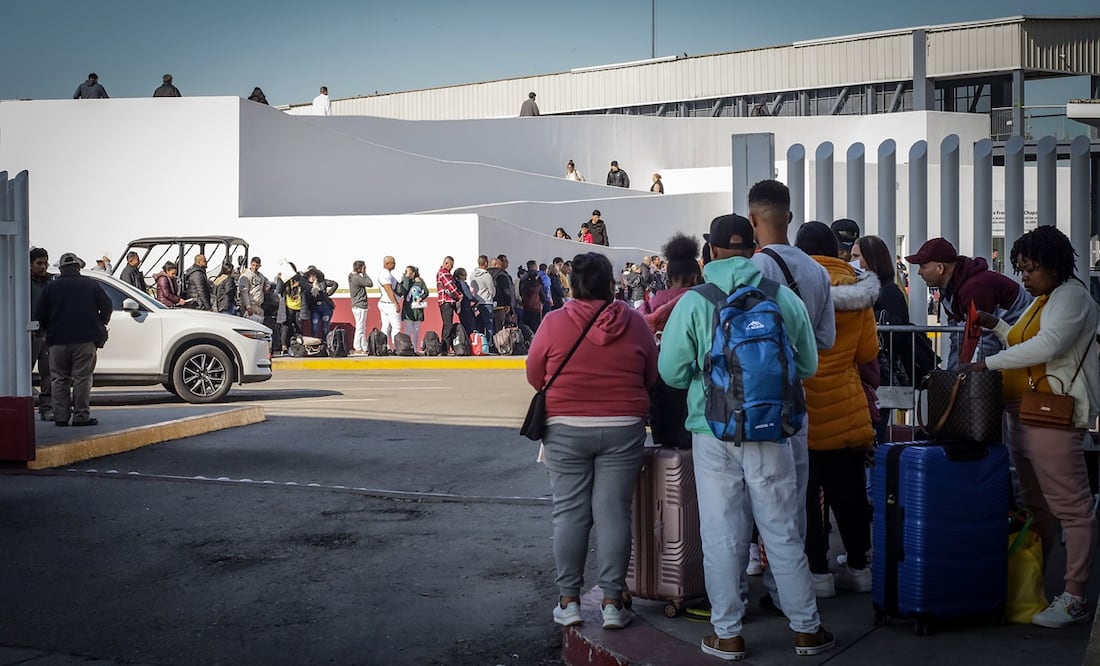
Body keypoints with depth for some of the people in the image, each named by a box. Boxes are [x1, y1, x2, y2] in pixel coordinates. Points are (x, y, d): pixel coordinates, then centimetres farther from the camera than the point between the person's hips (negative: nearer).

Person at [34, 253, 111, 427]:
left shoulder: (51, 287, 6)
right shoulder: (91, 285, 4)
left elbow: (39, 315, 3)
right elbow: (106, 306, -1)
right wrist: (100, 326, 13)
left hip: (58, 341, 1)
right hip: (85, 340, -1)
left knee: (60, 379, 7)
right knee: (82, 378, 0)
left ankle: (61, 416, 5)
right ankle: (81, 416, -4)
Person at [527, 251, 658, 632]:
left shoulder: (554, 323, -5)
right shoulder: (633, 323, -1)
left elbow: (534, 376, 4)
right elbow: (652, 378, 7)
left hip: (566, 429, 0)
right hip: (622, 429, 1)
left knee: (570, 512, 7)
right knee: (613, 512, 4)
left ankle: (568, 600, 12)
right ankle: (612, 602, 7)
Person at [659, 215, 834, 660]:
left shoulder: (693, 303, -6)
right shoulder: (785, 298, -2)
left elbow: (672, 372, -5)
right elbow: (807, 365, 7)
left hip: (714, 432, -1)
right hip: (771, 431, 1)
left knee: (722, 535, 7)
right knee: (782, 531, 9)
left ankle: (727, 634, 14)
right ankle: (806, 628, 18)